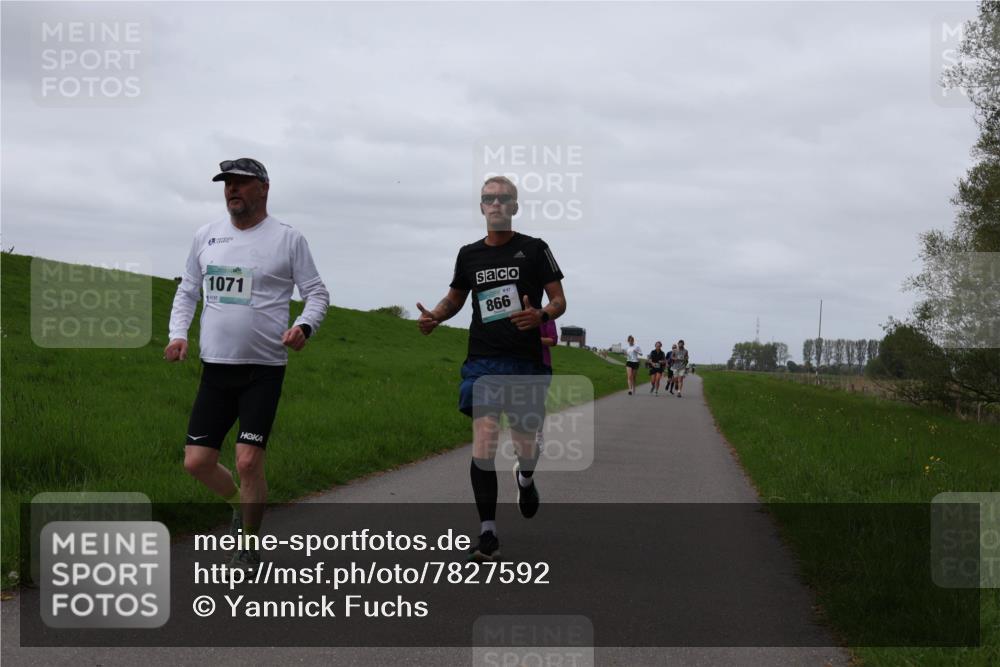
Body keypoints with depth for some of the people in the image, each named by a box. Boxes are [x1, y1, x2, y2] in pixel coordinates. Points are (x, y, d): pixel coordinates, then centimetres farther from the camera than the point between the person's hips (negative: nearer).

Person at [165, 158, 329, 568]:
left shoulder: (288, 240, -2)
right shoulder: (206, 237, 10)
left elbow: (317, 293, 1)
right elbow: (187, 291, 20)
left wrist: (304, 326, -19)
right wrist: (178, 333, 3)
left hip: (264, 369, -4)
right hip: (215, 368, 4)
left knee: (248, 461, -11)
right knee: (196, 462, 1)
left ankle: (249, 546, 9)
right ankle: (241, 505, 32)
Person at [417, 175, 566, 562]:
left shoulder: (534, 250, 2)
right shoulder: (469, 255, 10)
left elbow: (559, 300, 1)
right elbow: (455, 297, 24)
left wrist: (541, 315, -22)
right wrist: (434, 317, 3)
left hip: (526, 362, -1)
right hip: (483, 362, 1)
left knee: (526, 448, 5)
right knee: (484, 444, -13)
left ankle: (525, 478, 45)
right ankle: (487, 535, -8)